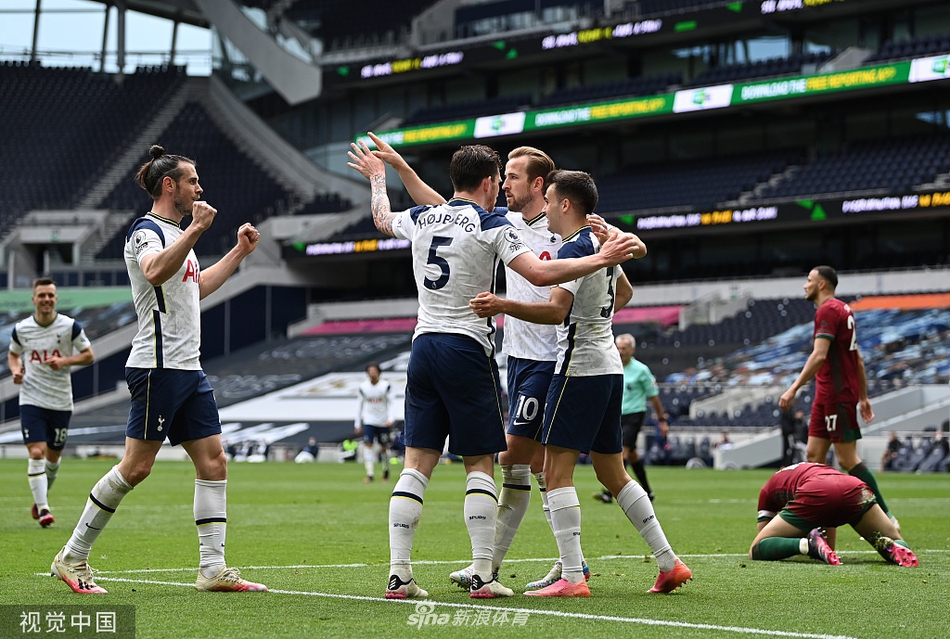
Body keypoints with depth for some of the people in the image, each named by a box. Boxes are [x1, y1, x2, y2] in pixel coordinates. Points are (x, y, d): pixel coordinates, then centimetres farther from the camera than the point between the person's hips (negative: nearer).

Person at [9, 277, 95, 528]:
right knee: (36, 453, -15)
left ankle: (41, 497, 38)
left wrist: (65, 361, -17)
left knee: (53, 456, 12)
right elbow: (13, 354, 17)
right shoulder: (21, 329, -1)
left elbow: (89, 355, 0)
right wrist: (15, 370, -4)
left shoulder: (70, 326, -6)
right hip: (31, 400, -1)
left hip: (61, 401, 1)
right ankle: (43, 509, -13)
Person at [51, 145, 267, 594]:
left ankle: (213, 569, 3)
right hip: (158, 367, -10)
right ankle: (72, 558, 3)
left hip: (188, 368, 10)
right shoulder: (147, 230, -8)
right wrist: (195, 231, -35)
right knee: (136, 467, -8)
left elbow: (196, 286, 37)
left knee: (213, 462, 2)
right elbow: (154, 271, -32)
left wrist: (239, 252, 35)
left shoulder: (175, 233, 21)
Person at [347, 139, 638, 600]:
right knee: (479, 464, 1)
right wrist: (600, 259, -9)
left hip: (423, 345, 5)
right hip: (467, 349, -5)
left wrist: (376, 177, 52)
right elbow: (539, 273, -15)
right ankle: (482, 575, -4)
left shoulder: (419, 219, 10)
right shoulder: (490, 225, -6)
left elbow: (382, 218, 33)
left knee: (417, 464, 5)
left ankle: (398, 574, 0)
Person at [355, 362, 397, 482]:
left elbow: (392, 402, -4)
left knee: (384, 447, 7)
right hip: (368, 421, 0)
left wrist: (390, 418, -17)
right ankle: (369, 474, -14)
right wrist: (358, 424, 6)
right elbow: (359, 405, 6)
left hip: (383, 422, 0)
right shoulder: (363, 387, -2)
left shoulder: (386, 386, -6)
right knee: (368, 445, -14)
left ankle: (386, 471, 30)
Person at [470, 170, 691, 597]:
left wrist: (503, 306, -36)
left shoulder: (573, 250, -13)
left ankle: (572, 577, -14)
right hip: (609, 368, 9)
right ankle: (669, 563, 13)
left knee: (556, 471, -8)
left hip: (579, 368, -9)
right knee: (613, 474, 15)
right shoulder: (601, 242, 15)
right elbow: (623, 294, 32)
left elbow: (557, 310, -27)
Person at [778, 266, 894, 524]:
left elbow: (819, 355, -23)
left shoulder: (828, 310, -12)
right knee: (814, 454, 6)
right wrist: (863, 397, 23)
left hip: (837, 394, -10)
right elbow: (858, 359, 21)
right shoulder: (843, 310, 18)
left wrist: (793, 389, -24)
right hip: (826, 395, 10)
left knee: (847, 458, -8)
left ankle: (885, 518, -5)